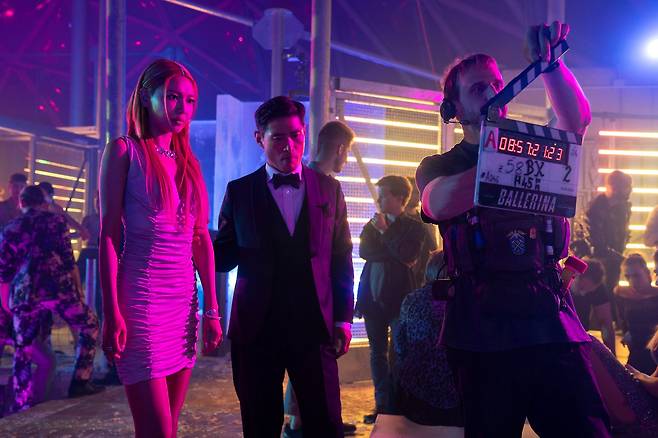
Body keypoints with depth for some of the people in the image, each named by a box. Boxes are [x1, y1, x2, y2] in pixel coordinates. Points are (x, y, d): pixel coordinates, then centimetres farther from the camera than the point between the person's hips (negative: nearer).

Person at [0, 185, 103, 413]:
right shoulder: (55, 220, 10)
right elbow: (68, 259, 5)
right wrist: (76, 290, 18)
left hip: (24, 293, 3)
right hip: (57, 287, -3)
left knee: (23, 350, 15)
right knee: (89, 326, 17)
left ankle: (21, 406, 15)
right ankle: (80, 383, 11)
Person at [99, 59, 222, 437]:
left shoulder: (189, 162, 13)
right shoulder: (124, 151, -1)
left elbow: (202, 239, 11)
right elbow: (109, 233, -7)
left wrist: (211, 309, 7)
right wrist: (112, 312, -14)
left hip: (185, 302, 6)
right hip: (141, 298, -5)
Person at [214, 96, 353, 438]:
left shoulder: (329, 189, 7)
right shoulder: (239, 191, 4)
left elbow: (341, 258, 8)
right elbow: (224, 257, 5)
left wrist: (343, 318, 5)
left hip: (314, 326, 0)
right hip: (257, 328, 0)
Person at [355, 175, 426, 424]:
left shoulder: (414, 227, 0)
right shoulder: (372, 225, 13)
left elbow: (407, 256, -16)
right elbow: (364, 251, -4)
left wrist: (384, 231, -10)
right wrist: (394, 255, -12)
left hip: (400, 297, -4)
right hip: (373, 296, 4)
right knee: (378, 353, 7)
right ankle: (382, 405, 14)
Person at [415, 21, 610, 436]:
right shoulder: (439, 166, 9)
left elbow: (577, 119, -4)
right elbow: (439, 205, -15)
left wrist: (548, 62, -16)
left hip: (552, 325, 2)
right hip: (483, 334, -2)